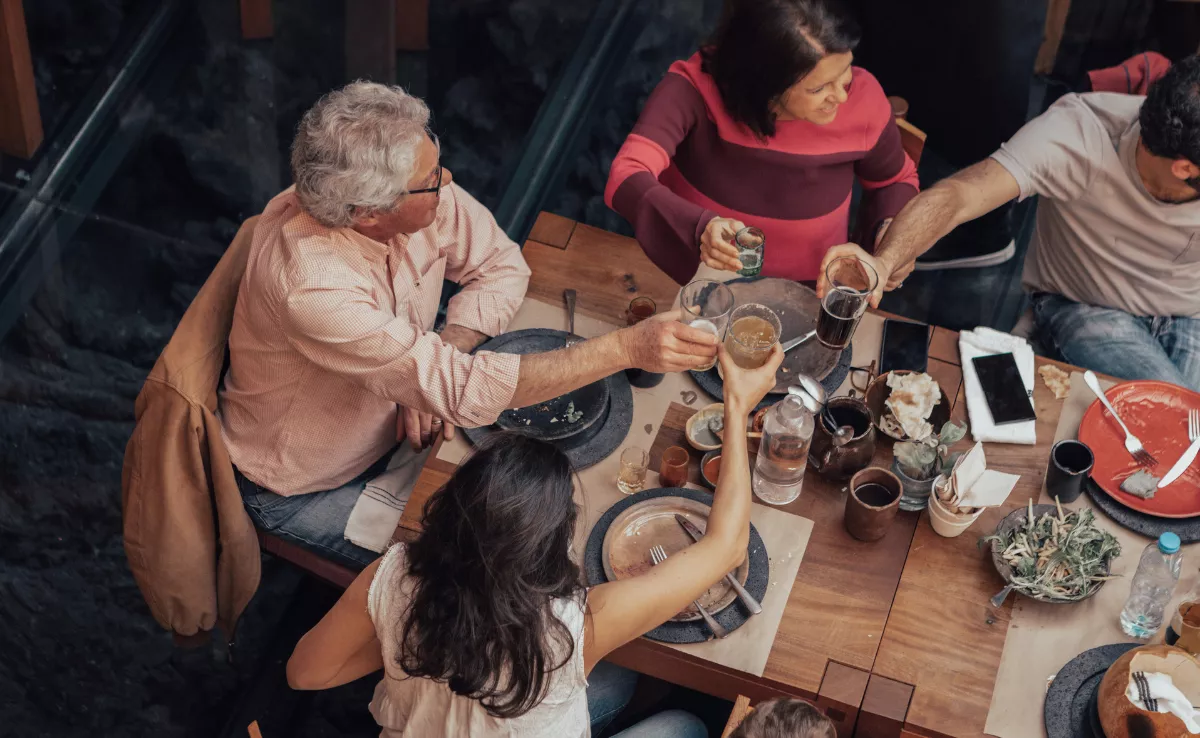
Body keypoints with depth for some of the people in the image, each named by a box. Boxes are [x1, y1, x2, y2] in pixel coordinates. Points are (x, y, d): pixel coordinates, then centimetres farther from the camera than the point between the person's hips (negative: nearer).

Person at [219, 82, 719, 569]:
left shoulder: (424, 197, -20)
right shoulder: (310, 285, -41)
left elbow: (501, 266, -4)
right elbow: (463, 391, -42)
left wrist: (439, 368, -21)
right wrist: (627, 348, -44)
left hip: (387, 428, 6)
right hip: (299, 490, -6)